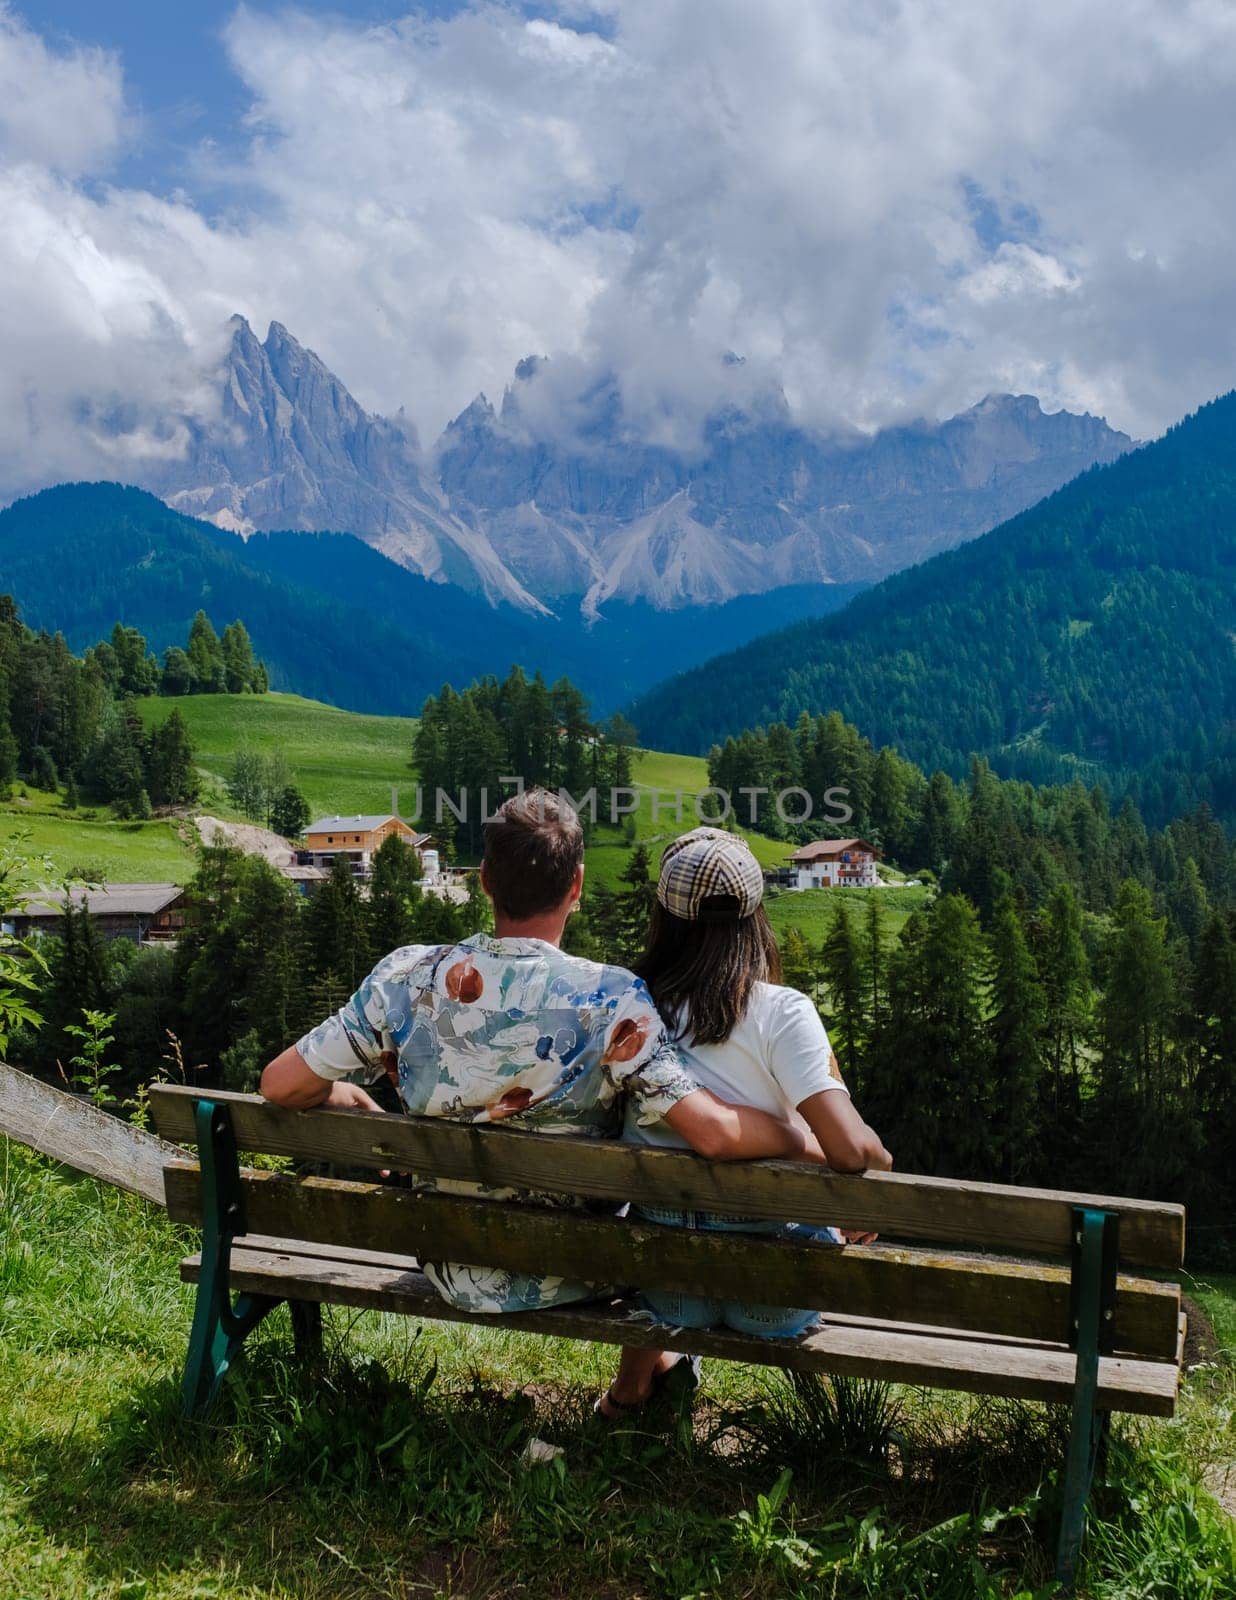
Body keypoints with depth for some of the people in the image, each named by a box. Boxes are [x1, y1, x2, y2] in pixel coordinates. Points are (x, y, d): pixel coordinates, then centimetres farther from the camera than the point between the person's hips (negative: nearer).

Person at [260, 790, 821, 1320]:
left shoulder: (406, 975, -16)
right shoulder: (611, 1000, -26)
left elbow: (281, 1084, -9)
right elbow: (716, 1134, -32)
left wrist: (351, 1097, 12)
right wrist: (812, 1142, -14)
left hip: (453, 1276, 4)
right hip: (565, 1282, -3)